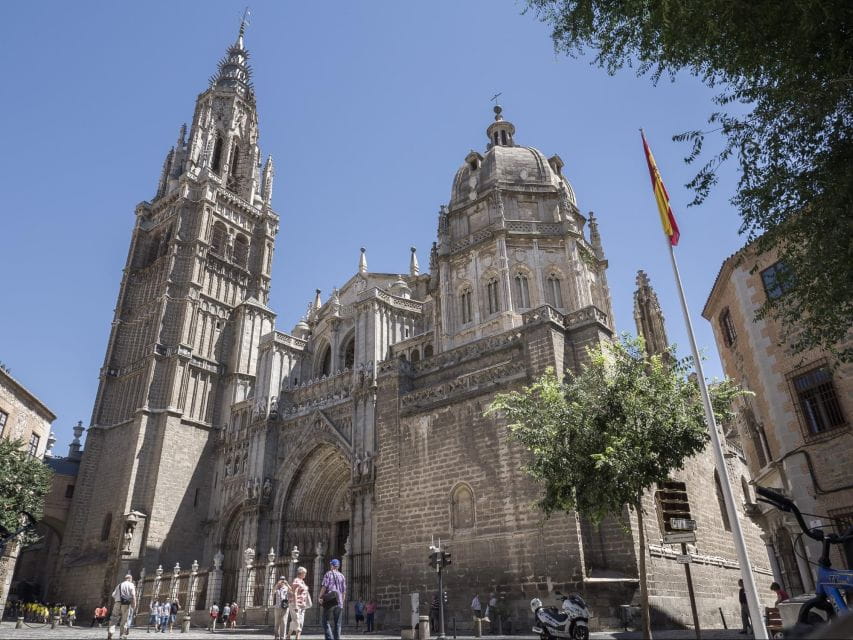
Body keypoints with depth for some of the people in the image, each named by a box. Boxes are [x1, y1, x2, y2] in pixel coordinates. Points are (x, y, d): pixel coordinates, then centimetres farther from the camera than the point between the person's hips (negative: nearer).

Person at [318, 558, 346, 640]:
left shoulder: (328, 574, 0)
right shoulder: (342, 576, 14)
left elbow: (324, 587, -10)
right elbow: (344, 591, 14)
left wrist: (319, 597, -2)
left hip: (329, 602, -4)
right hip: (339, 603, 4)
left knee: (326, 622, -2)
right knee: (337, 623, 9)